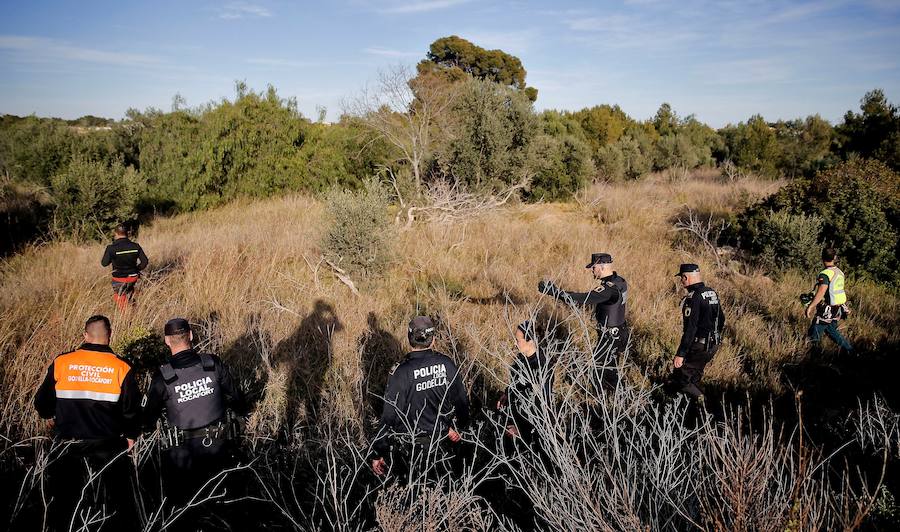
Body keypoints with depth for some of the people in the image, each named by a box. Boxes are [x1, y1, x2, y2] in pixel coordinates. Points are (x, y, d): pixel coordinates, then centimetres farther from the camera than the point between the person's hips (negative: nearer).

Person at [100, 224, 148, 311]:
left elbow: (104, 263, -4)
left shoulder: (111, 248, -18)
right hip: (133, 278, 3)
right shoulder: (135, 246, -10)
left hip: (119, 280, -3)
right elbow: (145, 261, -4)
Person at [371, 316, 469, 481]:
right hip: (441, 439, 4)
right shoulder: (446, 364, -11)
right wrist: (458, 427, 21)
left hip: (412, 444, -4)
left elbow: (389, 416, -20)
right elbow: (461, 400, 1)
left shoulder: (401, 372, -23)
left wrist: (378, 454, -9)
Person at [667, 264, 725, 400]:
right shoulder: (712, 293, 7)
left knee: (680, 377, 1)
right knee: (695, 376, 22)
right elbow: (721, 319, 18)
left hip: (698, 346, -9)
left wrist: (680, 354, -25)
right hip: (713, 346, 9)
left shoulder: (693, 298, -21)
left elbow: (690, 328, -26)